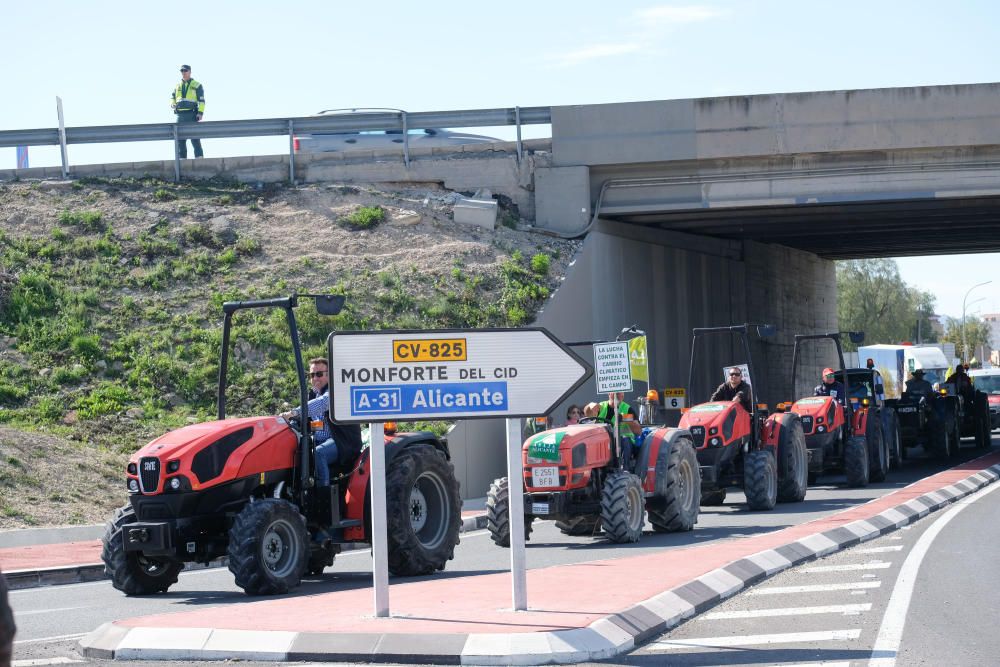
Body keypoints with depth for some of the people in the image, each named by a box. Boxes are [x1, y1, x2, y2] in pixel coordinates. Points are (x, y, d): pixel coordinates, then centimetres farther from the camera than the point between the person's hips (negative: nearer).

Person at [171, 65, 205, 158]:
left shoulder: (197, 86, 6)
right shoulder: (177, 86, 20)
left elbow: (201, 100, 0)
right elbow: (172, 97, 21)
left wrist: (200, 113, -13)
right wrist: (172, 104, -3)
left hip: (192, 115, -5)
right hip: (180, 115, 5)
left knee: (195, 138, -10)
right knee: (180, 140, 3)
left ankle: (199, 158, -12)